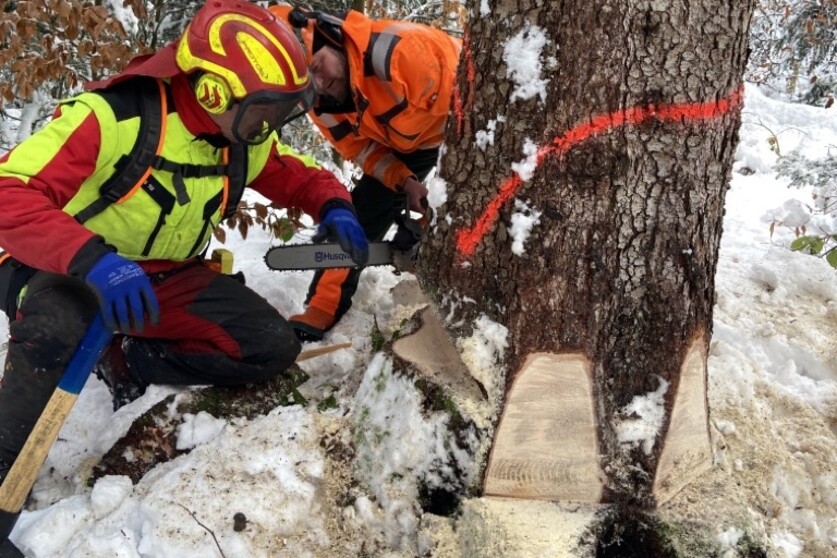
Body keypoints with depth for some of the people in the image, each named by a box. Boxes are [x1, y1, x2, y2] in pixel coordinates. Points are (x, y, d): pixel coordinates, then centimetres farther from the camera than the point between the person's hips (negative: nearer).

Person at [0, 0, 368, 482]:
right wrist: (93, 259, -49)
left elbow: (298, 174, 12)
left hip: (170, 279, 6)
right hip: (68, 273, -5)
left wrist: (333, 206, -13)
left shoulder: (246, 141, -5)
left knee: (275, 347, -12)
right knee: (55, 328, -40)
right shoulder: (113, 116, -26)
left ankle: (130, 362, 4)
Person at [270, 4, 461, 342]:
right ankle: (321, 312, 9)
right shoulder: (321, 104, -18)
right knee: (363, 210, 2)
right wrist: (406, 183, -21)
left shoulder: (395, 50, -42)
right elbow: (361, 149, -4)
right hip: (414, 141, 6)